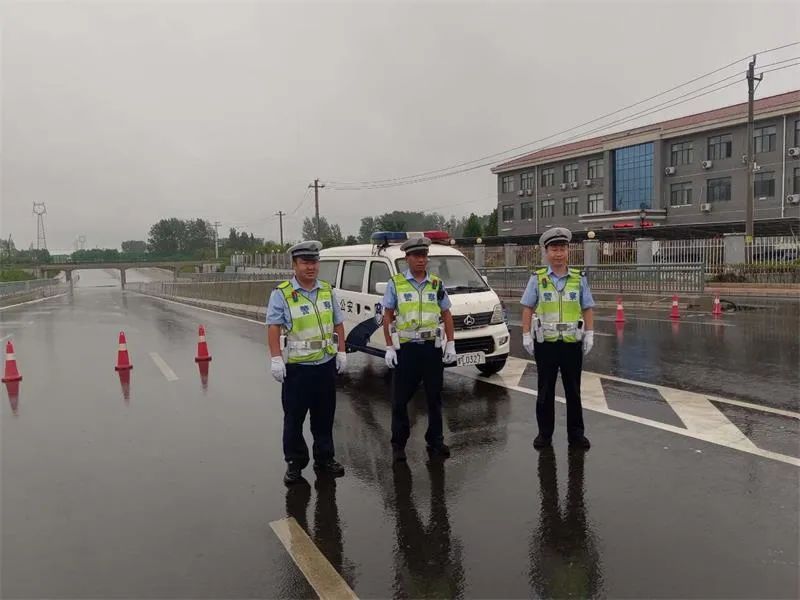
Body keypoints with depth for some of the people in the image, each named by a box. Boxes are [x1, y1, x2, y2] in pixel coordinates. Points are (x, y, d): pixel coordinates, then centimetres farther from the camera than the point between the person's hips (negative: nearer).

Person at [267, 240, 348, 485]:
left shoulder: (327, 290, 8)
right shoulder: (281, 294, -7)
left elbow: (338, 324, 13)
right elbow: (274, 328, -11)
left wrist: (341, 352, 9)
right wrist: (276, 359, -18)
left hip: (326, 364, 4)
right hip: (296, 366, -4)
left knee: (324, 416, 14)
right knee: (294, 417, 6)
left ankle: (324, 459, 27)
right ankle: (295, 463, 19)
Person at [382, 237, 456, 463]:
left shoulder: (437, 284, 7)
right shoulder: (395, 283, -1)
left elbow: (446, 315, 10)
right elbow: (388, 316, 0)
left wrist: (451, 344, 3)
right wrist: (389, 347, -6)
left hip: (432, 346, 2)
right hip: (405, 348, -2)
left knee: (434, 397, 10)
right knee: (400, 399, 4)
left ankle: (435, 441, 24)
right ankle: (398, 444, 18)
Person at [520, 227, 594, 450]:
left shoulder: (579, 279, 5)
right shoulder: (537, 279, 1)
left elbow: (587, 309, 7)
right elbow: (527, 308, 2)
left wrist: (589, 335, 0)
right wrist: (526, 336, -3)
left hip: (572, 342, 1)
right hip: (545, 343, -1)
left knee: (573, 390, 9)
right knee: (545, 391, 8)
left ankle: (576, 433, 22)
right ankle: (544, 433, 19)